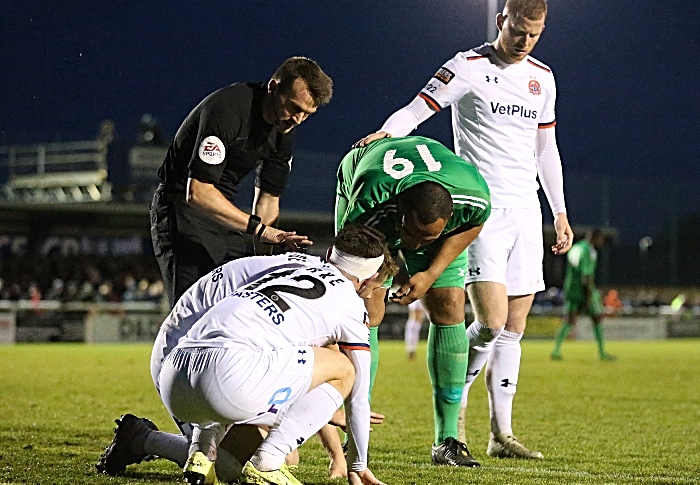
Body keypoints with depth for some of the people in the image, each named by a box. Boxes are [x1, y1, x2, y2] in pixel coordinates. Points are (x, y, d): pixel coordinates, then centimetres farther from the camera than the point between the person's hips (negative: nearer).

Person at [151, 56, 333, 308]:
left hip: (223, 214, 8)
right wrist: (258, 227, -35)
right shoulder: (227, 109, -25)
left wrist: (264, 250, -7)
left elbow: (268, 198, 9)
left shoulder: (284, 129, 1)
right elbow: (197, 193, -32)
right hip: (182, 208, -8)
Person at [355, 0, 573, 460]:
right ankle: (452, 412, 3)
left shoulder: (542, 77, 14)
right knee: (491, 323, -16)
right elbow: (417, 109, -10)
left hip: (527, 210, 6)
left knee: (514, 328, 5)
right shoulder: (470, 67, -3)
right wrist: (385, 132, -31)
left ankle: (501, 434, 10)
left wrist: (560, 211, 20)